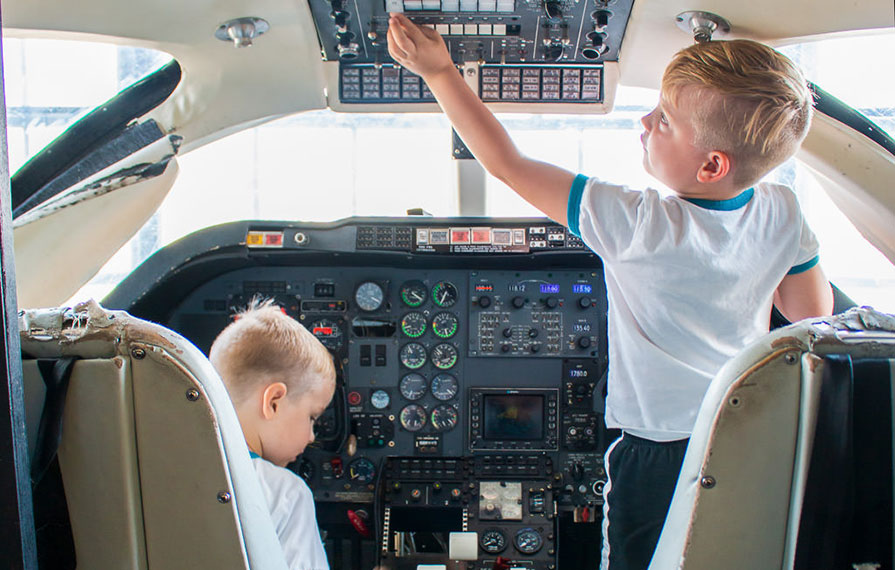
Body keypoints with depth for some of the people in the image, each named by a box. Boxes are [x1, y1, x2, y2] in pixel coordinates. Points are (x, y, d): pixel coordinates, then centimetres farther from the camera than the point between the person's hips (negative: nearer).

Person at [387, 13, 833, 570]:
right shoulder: (783, 213, -13)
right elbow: (814, 314, 3)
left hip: (660, 453, -5)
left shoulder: (637, 226, -29)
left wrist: (439, 70, -17)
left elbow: (508, 164, -23)